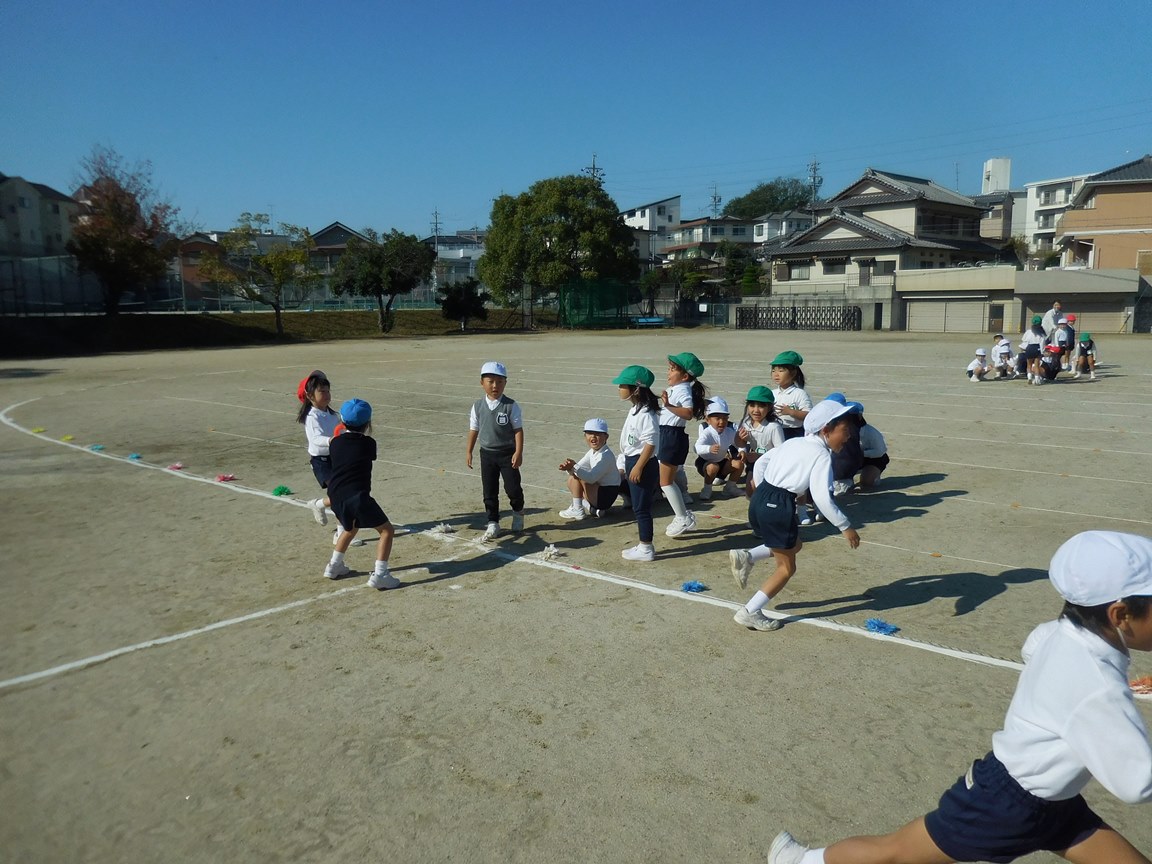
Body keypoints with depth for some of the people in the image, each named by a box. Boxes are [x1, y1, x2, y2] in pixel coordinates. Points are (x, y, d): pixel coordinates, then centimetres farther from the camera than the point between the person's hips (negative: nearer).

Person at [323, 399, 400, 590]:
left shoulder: (336, 442, 12)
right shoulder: (368, 443, 1)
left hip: (336, 495, 7)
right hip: (357, 496, -7)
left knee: (351, 527, 34)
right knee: (387, 530, 2)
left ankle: (334, 566, 37)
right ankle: (379, 574, -11)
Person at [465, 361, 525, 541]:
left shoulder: (511, 406, -10)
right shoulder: (478, 406, -1)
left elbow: (518, 430, -8)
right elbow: (474, 430, 7)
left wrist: (518, 453, -14)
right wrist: (469, 452, 7)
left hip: (508, 453, -3)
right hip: (487, 453, 3)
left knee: (513, 487, 2)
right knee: (489, 491, 6)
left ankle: (518, 513, 32)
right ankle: (493, 524, 18)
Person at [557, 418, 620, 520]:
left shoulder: (605, 455, -23)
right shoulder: (592, 452, 6)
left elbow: (591, 478, -33)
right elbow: (578, 467, 1)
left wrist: (574, 467, -40)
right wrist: (569, 467, -22)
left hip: (606, 497, -10)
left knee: (579, 477, -19)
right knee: (572, 477, 10)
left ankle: (577, 510, -9)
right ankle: (588, 507, 5)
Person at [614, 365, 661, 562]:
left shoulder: (646, 413, -21)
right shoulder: (635, 409, 10)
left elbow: (650, 443, -24)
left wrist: (638, 466, -24)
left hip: (643, 464, -10)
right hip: (633, 461, 10)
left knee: (641, 507, -1)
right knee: (639, 507, 17)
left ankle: (646, 549, 9)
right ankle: (645, 545, 27)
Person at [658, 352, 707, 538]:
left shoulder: (683, 390, -16)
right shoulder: (674, 389, 14)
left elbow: (688, 413, -33)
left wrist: (668, 405, -38)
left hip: (674, 436, -10)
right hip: (666, 434, 10)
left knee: (665, 482, -3)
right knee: (668, 481, 15)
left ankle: (682, 518, 6)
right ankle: (684, 516, 24)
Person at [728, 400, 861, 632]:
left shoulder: (793, 442, 15)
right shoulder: (822, 455, -8)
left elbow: (761, 462, 21)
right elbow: (823, 499, -15)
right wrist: (845, 527, -5)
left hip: (760, 499, 8)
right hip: (778, 507, -8)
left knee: (795, 545, 30)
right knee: (787, 568, 10)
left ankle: (746, 557, 13)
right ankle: (750, 613, 11)